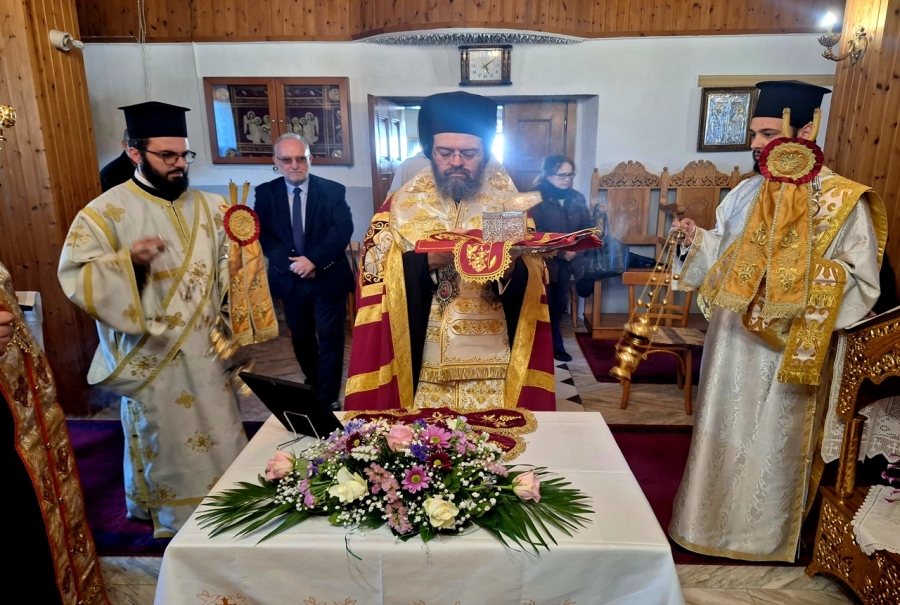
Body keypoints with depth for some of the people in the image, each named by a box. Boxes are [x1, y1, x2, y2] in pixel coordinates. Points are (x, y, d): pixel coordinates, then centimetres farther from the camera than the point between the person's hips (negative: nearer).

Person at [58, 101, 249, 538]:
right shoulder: (105, 212, -8)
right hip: (152, 357, -4)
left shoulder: (207, 206, 6)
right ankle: (177, 525, 31)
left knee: (218, 439, 16)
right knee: (168, 447, 11)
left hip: (206, 350, 4)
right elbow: (75, 278, -12)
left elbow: (228, 265, 10)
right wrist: (128, 260, -26)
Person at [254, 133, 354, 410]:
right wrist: (291, 263, -19)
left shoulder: (333, 190, -4)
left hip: (328, 277, -2)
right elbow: (262, 234, -5)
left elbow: (343, 229, -14)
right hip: (289, 278, 3)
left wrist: (314, 260, -25)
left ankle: (328, 398, 13)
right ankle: (313, 382, 40)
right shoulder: (265, 193, 2)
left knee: (329, 338, 2)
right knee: (300, 337, 18)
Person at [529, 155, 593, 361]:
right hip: (543, 261, -5)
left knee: (559, 305, 12)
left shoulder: (577, 198, 9)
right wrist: (560, 251, -20)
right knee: (546, 305, 0)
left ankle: (551, 346, 28)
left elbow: (588, 227, 7)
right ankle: (554, 346, 16)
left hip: (566, 263, 5)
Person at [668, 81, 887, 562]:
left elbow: (863, 284, -8)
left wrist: (811, 277, -24)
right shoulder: (744, 194, 5)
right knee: (722, 432, 15)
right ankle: (715, 521, 35)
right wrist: (697, 240, -6)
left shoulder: (845, 201, -8)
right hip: (733, 342, 5)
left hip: (791, 353, -4)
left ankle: (766, 536, 31)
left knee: (774, 444, 9)